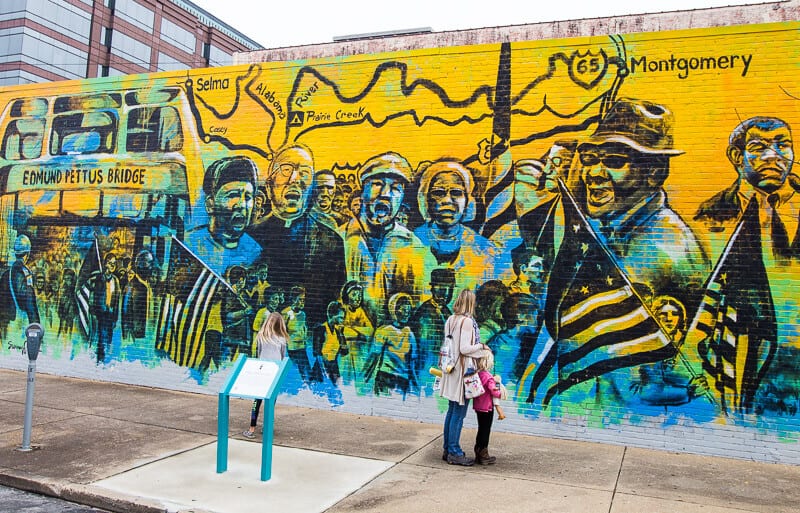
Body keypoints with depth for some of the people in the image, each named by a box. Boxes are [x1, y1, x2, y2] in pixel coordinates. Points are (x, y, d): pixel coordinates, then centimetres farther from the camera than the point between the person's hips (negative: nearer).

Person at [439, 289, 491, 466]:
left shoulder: (450, 320, 8)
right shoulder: (467, 321, -16)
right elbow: (464, 349, -22)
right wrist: (481, 347, -7)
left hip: (451, 370, 8)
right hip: (462, 371, -8)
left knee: (452, 411, 15)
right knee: (459, 413, 0)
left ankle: (448, 449, 23)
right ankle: (454, 453, 7)